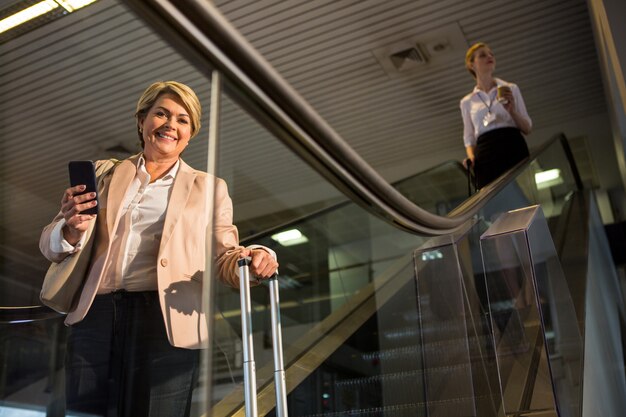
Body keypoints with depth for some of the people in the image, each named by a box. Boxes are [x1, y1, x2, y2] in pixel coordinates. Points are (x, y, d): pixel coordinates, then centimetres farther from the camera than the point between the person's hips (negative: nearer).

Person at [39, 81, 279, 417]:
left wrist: (252, 259, -13)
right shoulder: (104, 174, 17)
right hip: (95, 316, 2)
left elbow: (223, 255, 11)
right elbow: (50, 245, 15)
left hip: (167, 321, -1)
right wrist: (71, 231, -9)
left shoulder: (209, 188, 15)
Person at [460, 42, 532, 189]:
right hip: (486, 157, 0)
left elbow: (527, 128, 12)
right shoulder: (467, 102, 16)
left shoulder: (511, 89, 15)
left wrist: (512, 111, -8)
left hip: (514, 150, 0)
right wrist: (471, 156, -4)